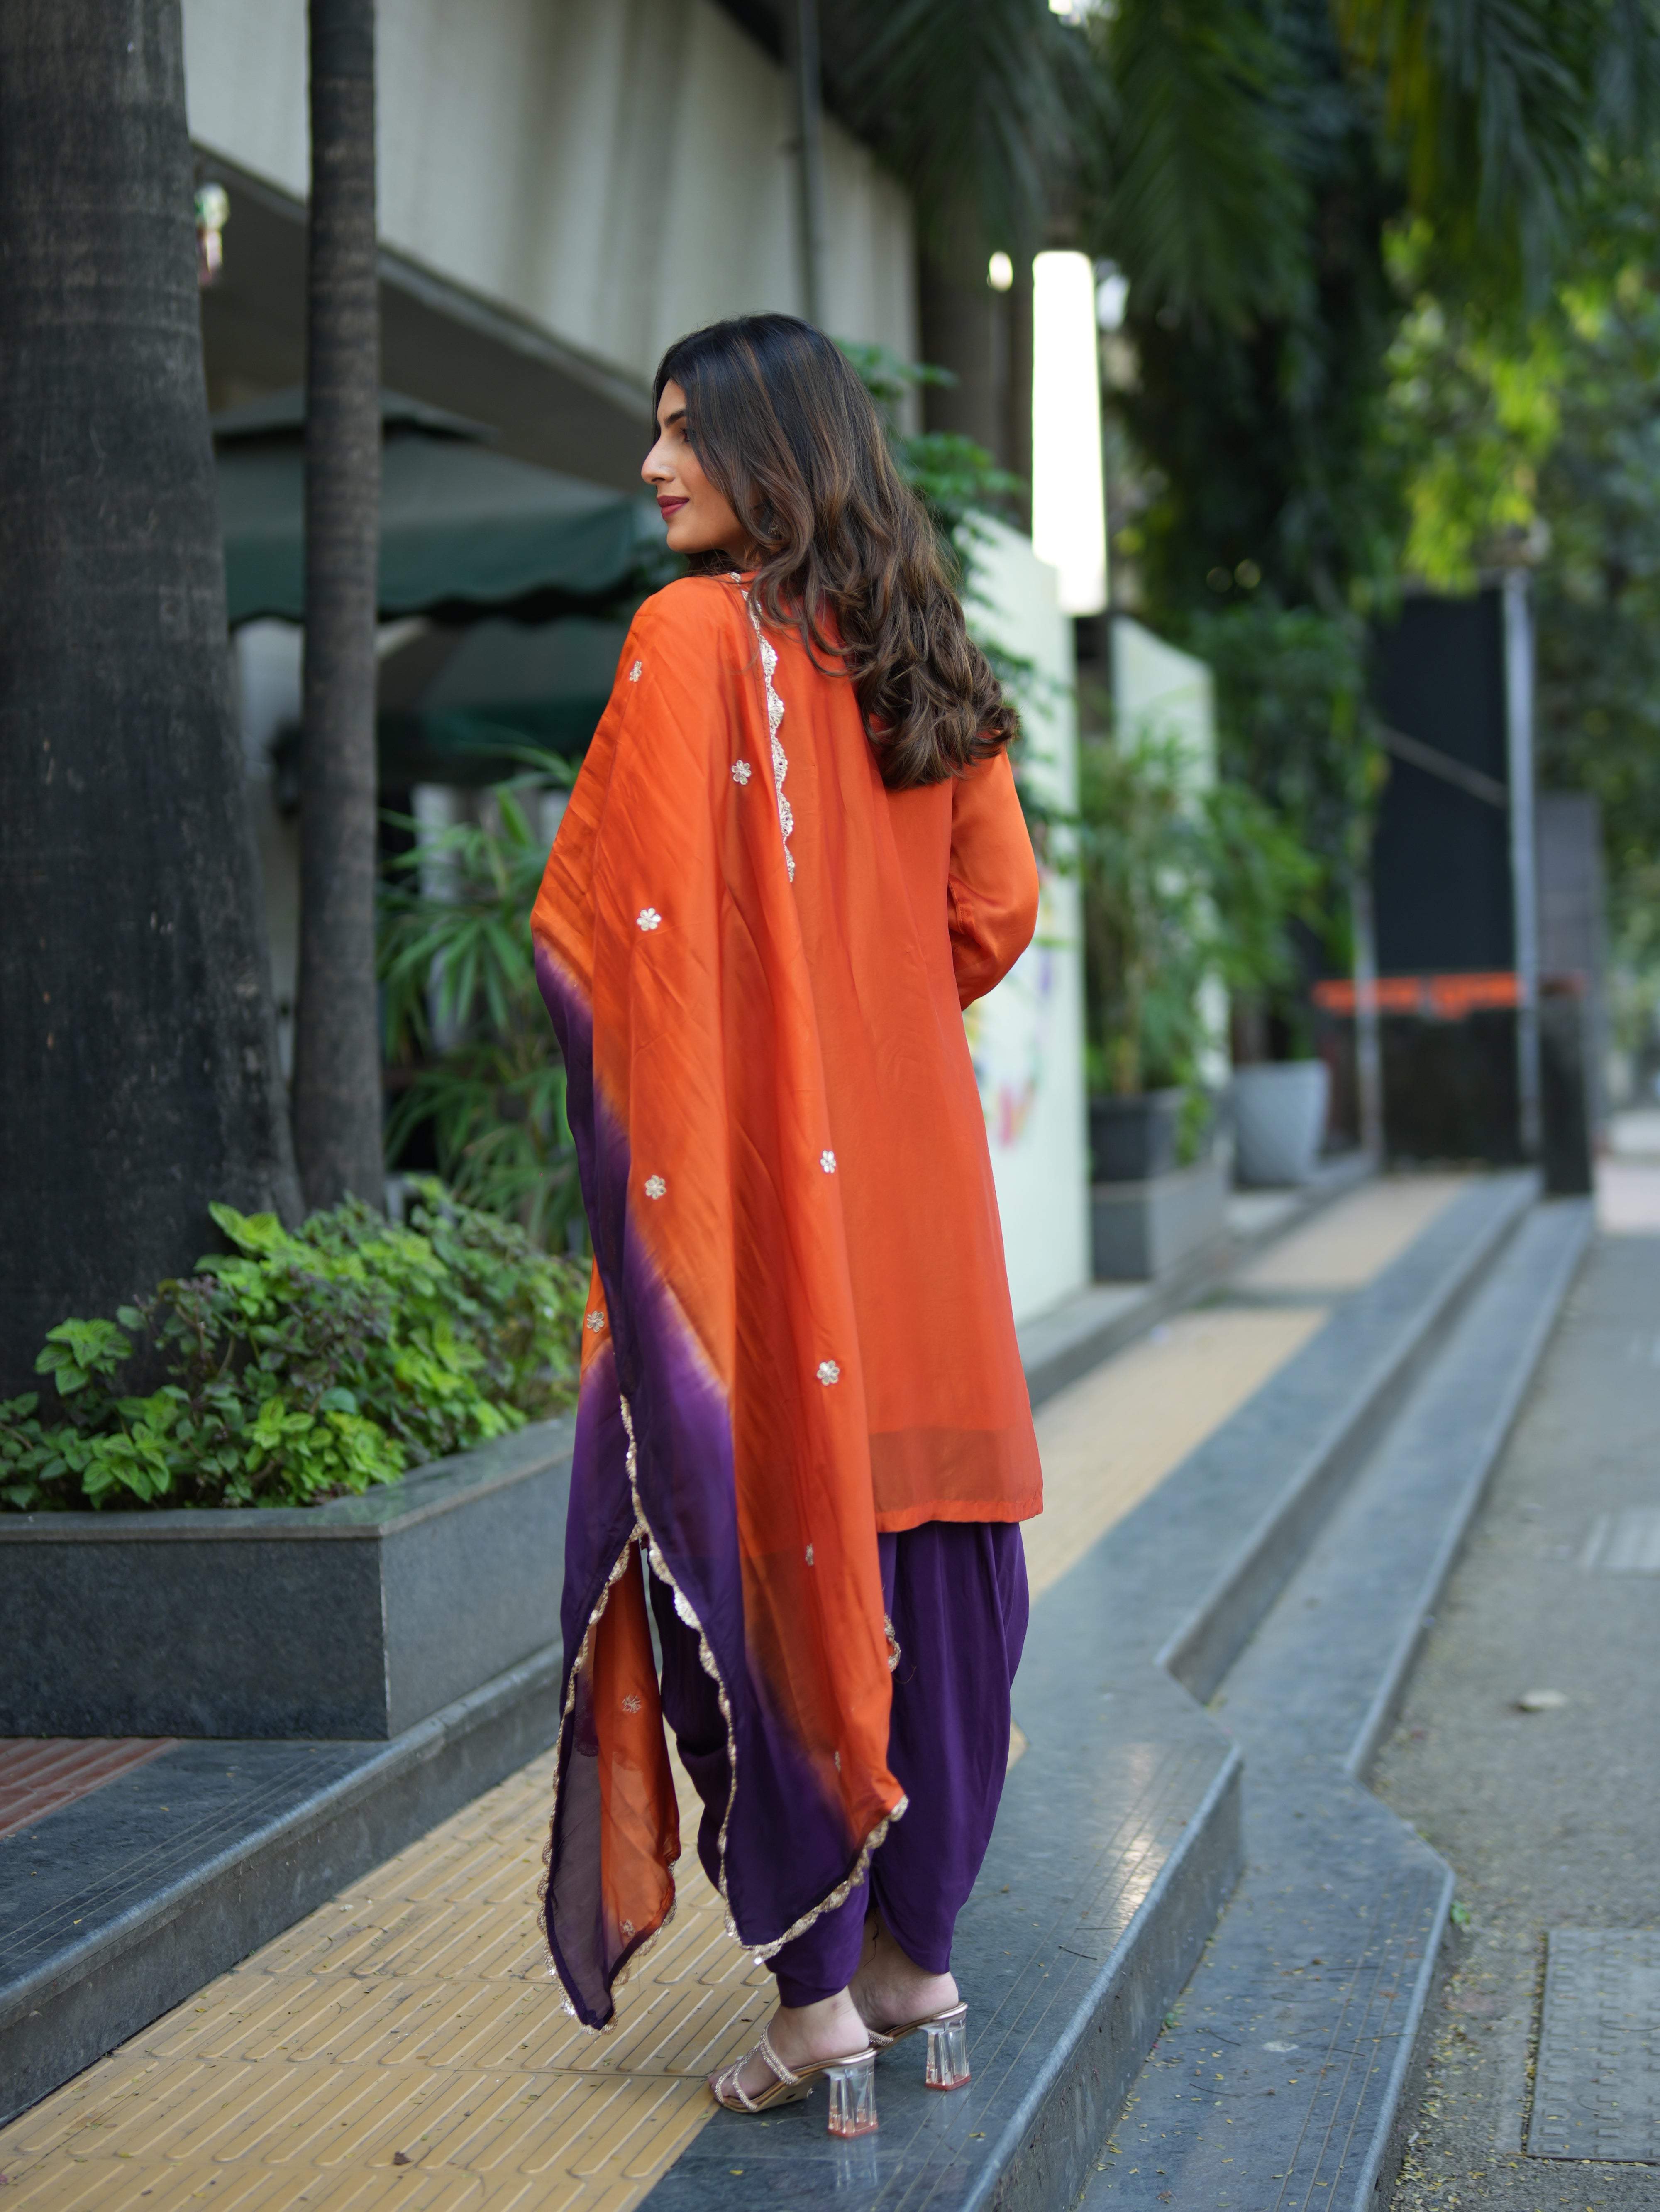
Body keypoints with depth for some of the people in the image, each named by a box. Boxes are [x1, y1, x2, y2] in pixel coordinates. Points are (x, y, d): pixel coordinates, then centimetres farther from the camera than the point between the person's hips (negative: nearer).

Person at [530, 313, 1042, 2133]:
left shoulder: (694, 638, -10)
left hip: (744, 1165, -7)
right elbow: (998, 912, 14)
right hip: (910, 1158, 7)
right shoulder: (925, 657, 10)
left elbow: (594, 917, -12)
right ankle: (919, 1961, 23)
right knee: (916, 1541, 12)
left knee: (760, 1547, 0)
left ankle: (816, 2003, 5)